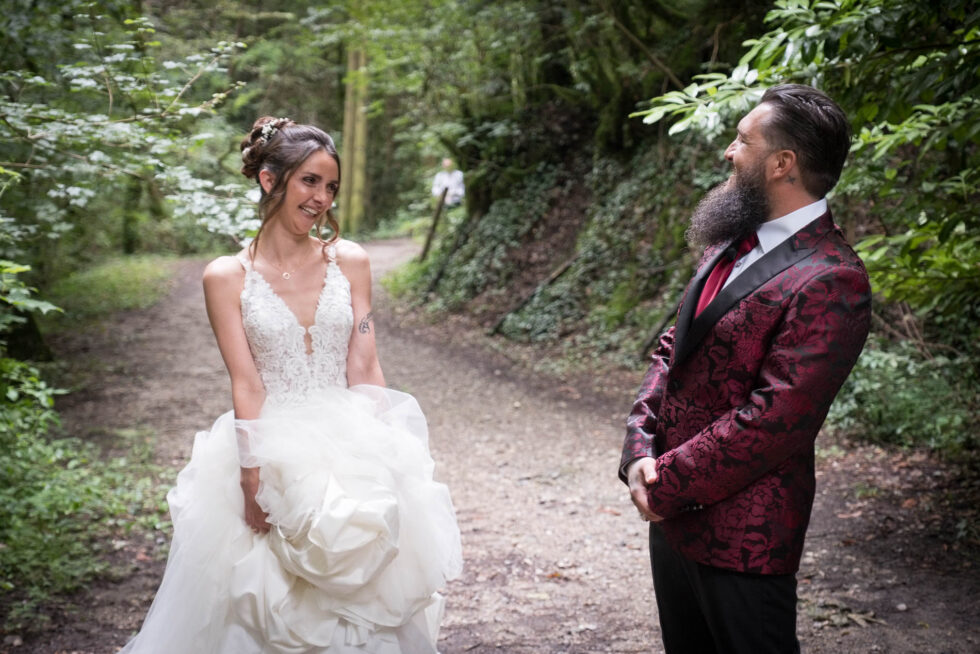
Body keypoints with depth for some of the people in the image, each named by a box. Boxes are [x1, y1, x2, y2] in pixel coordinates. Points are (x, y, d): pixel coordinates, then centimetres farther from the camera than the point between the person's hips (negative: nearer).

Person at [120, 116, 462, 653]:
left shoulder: (350, 262, 5)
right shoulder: (227, 277, -2)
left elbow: (364, 369, 2)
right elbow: (246, 386, -8)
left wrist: (384, 452, -5)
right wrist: (254, 477, -17)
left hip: (349, 443, 2)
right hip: (269, 448, -2)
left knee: (359, 593, -2)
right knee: (265, 601, -2)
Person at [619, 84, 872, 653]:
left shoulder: (830, 282, -21)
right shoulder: (730, 244, 8)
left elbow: (773, 420, -24)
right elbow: (674, 350, 9)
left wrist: (667, 483, -17)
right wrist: (640, 452, -4)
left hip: (741, 536, -8)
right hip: (672, 516, 8)